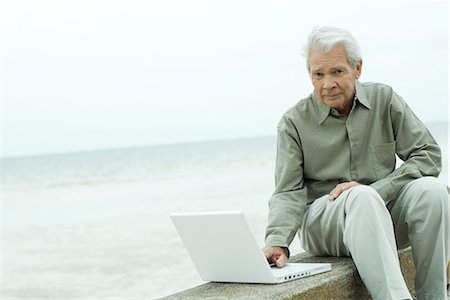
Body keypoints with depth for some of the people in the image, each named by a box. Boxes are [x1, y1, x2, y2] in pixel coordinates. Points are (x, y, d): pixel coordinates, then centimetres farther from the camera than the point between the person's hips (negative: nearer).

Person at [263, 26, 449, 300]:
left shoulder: (384, 100, 4)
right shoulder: (294, 122, -1)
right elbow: (289, 192, -7)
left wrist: (375, 190, -16)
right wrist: (277, 242, -27)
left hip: (382, 213, 3)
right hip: (322, 222, -2)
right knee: (360, 198, -35)